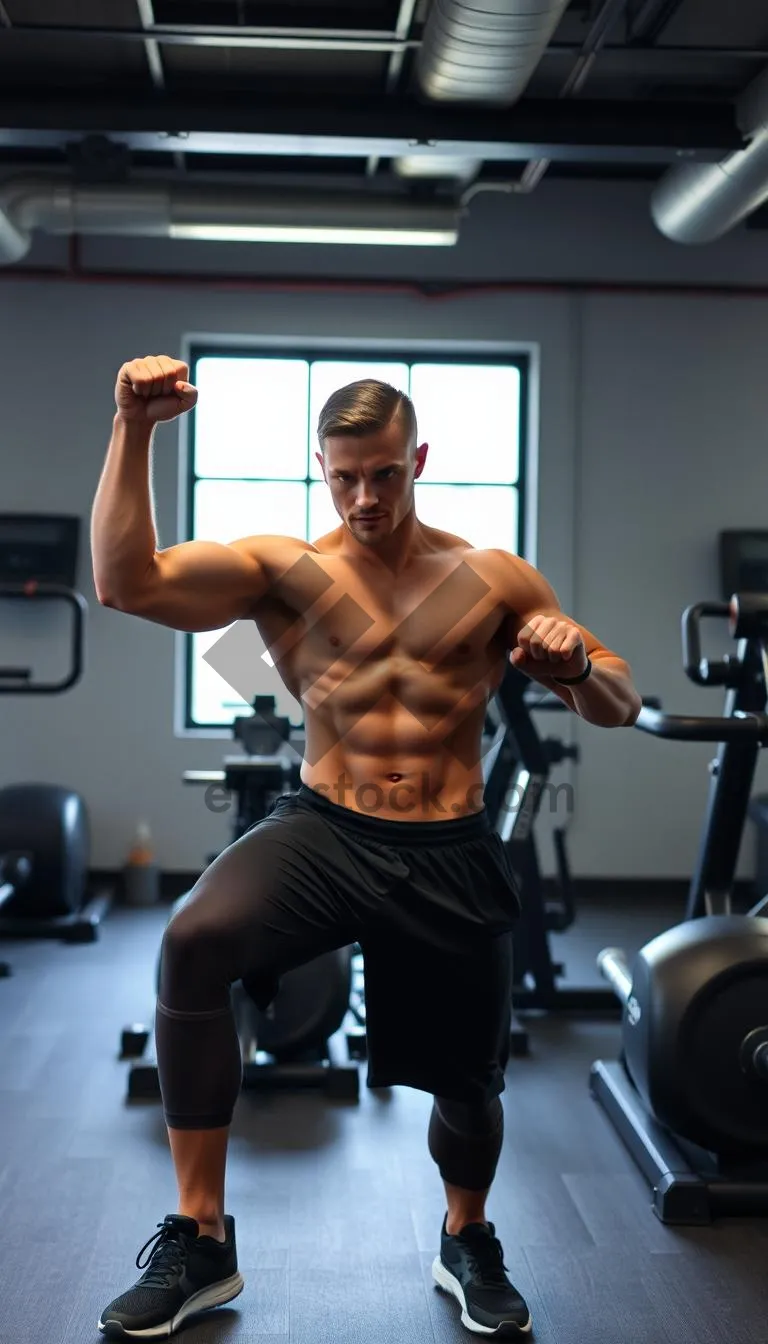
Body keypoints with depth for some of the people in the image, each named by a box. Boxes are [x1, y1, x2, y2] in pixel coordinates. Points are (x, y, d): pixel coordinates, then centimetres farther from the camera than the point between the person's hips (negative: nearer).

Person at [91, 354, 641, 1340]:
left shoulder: (496, 580, 5)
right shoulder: (281, 570, 1)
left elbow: (619, 706, 8)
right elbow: (126, 582, -14)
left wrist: (574, 665, -15)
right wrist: (134, 430, -21)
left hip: (451, 853, 2)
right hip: (326, 828, -1)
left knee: (468, 1082, 11)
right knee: (192, 942, -30)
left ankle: (468, 1242, 47)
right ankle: (198, 1240, -16)